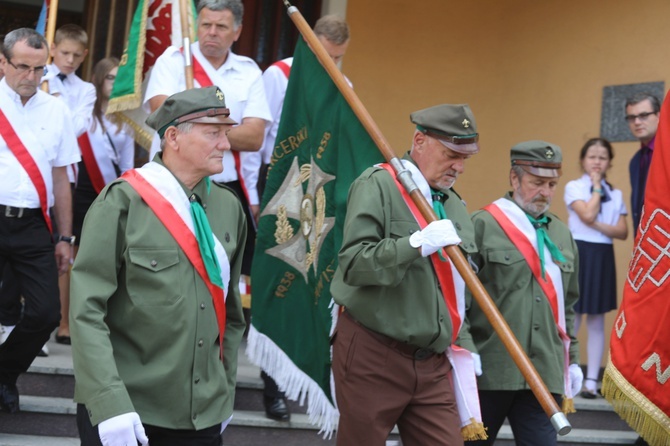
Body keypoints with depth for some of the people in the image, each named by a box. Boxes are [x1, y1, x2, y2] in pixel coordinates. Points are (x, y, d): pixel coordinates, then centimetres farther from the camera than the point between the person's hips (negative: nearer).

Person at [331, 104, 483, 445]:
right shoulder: (377, 186, -9)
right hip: (372, 356, -6)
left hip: (433, 363, 6)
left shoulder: (454, 205, 14)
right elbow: (353, 263, -20)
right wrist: (417, 244, -26)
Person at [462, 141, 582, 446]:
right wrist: (464, 350, -14)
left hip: (545, 373, 5)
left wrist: (572, 360, 18)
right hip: (487, 369, -4)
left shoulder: (562, 234, 15)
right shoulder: (482, 225, -5)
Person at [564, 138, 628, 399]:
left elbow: (622, 232, 2)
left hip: (603, 257, 4)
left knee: (597, 322, 6)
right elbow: (588, 215, -16)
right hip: (578, 253, -4)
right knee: (571, 320, -3)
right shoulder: (574, 187, 1)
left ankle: (591, 380, 10)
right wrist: (597, 185, -5)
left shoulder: (616, 194, 12)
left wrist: (598, 225, -14)